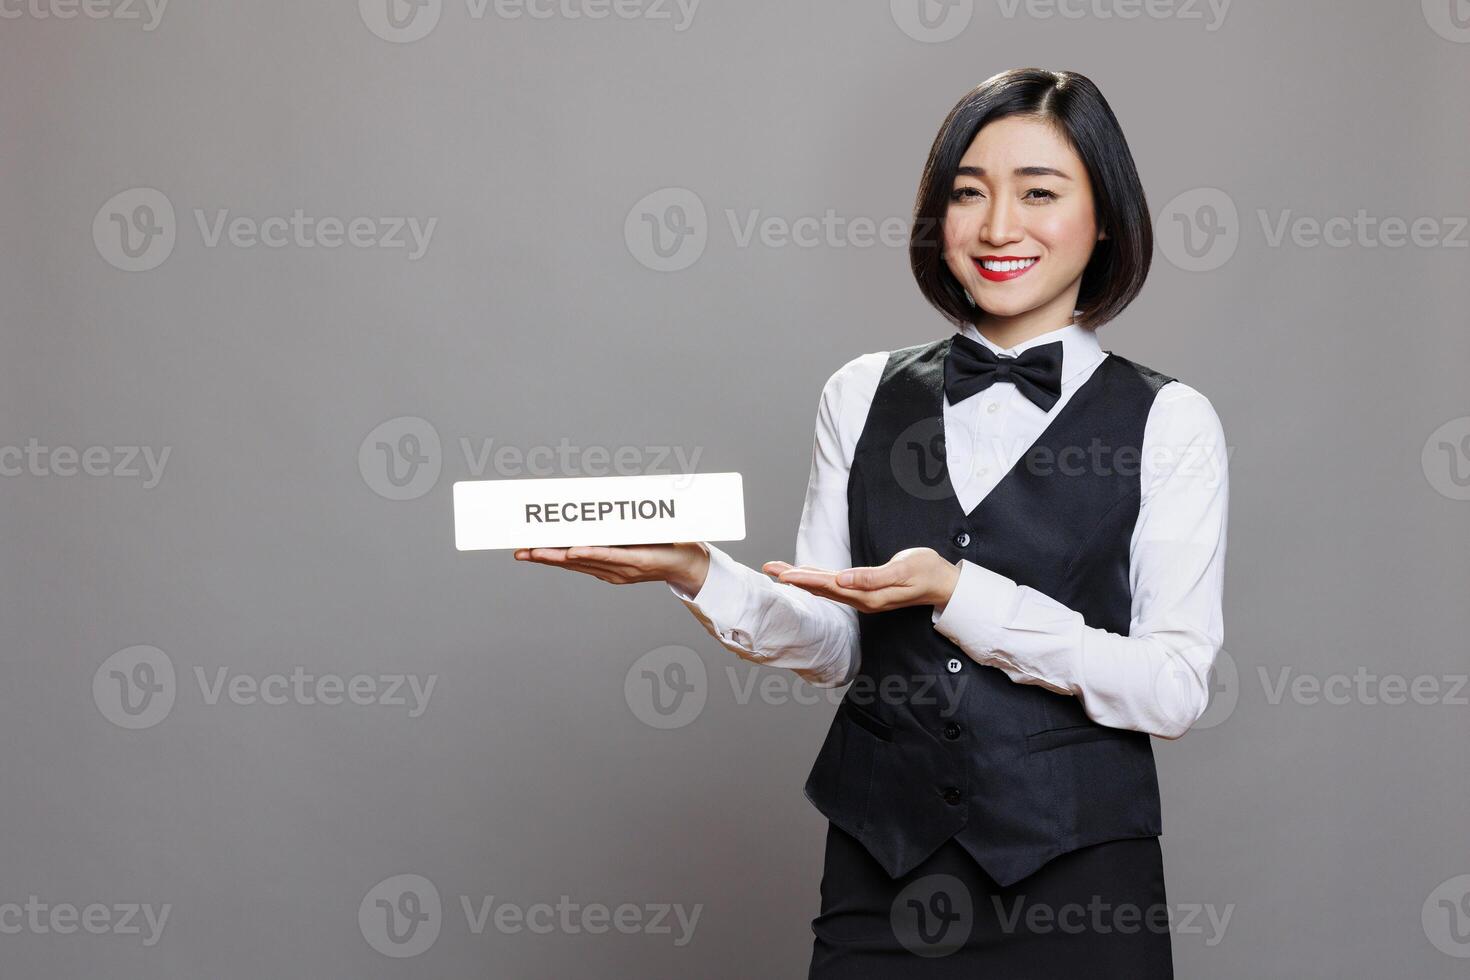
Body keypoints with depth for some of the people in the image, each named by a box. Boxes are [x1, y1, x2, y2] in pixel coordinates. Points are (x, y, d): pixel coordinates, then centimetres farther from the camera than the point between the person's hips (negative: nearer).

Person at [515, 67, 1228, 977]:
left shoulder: (1167, 422, -4)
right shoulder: (864, 395, 7)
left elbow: (1173, 690, -11)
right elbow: (832, 645, 5)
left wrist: (957, 594, -19)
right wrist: (699, 573, -13)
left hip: (1073, 883, -2)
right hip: (879, 870, 3)